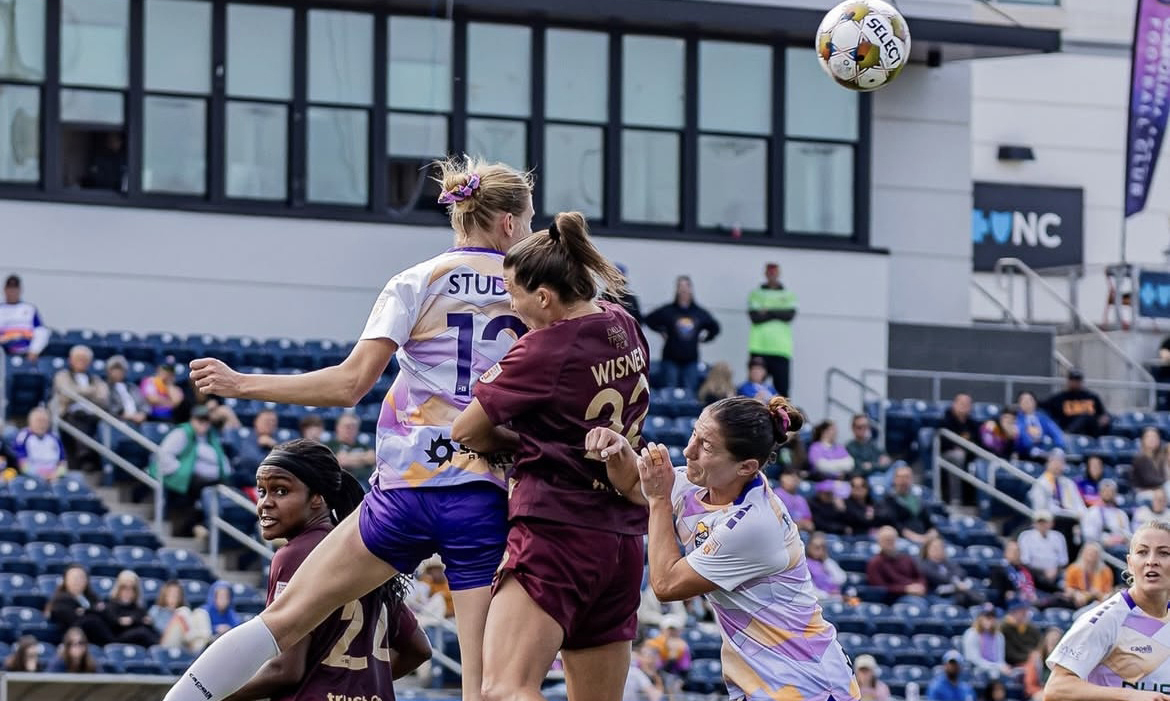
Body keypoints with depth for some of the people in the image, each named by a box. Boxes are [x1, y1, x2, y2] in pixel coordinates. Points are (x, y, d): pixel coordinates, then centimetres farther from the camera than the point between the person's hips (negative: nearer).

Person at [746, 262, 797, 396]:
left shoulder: (788, 295, 13)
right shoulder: (756, 294, 9)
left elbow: (790, 315, -4)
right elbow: (755, 317, -4)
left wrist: (768, 312, -6)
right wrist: (778, 314, -5)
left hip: (781, 348, 1)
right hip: (759, 348, -1)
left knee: (782, 389, -4)